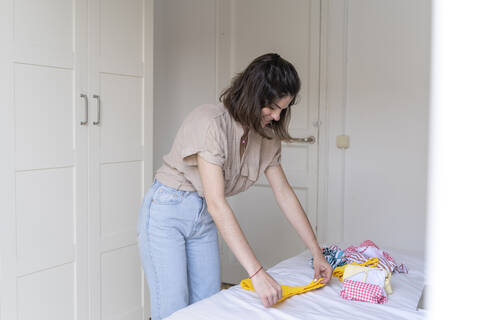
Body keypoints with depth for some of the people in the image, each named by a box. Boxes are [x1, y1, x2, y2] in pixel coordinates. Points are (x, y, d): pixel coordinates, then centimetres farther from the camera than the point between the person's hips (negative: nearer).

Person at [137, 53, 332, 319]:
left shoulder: (266, 134, -3)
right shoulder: (209, 121, -27)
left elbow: (284, 193, 4)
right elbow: (216, 203, -33)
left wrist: (317, 253, 2)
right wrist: (257, 273, -36)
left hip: (204, 218, 7)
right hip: (167, 211, -7)